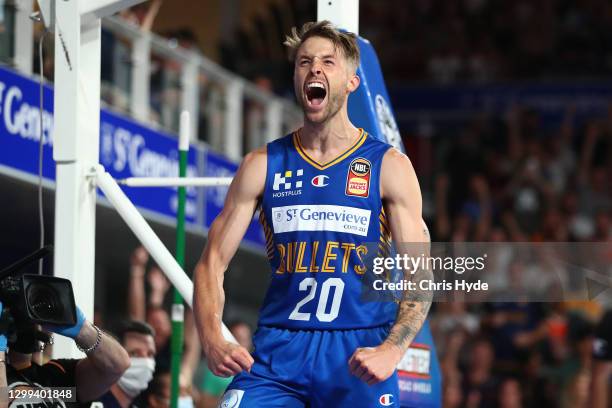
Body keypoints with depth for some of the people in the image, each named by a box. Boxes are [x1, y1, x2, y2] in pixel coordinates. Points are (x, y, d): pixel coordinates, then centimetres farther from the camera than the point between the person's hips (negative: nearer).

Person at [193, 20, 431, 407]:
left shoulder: (389, 166, 2)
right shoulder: (262, 165, 6)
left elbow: (419, 274, -2)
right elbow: (212, 262, 5)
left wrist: (391, 350, -19)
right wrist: (213, 340, -13)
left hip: (360, 350, -1)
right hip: (278, 349, 1)